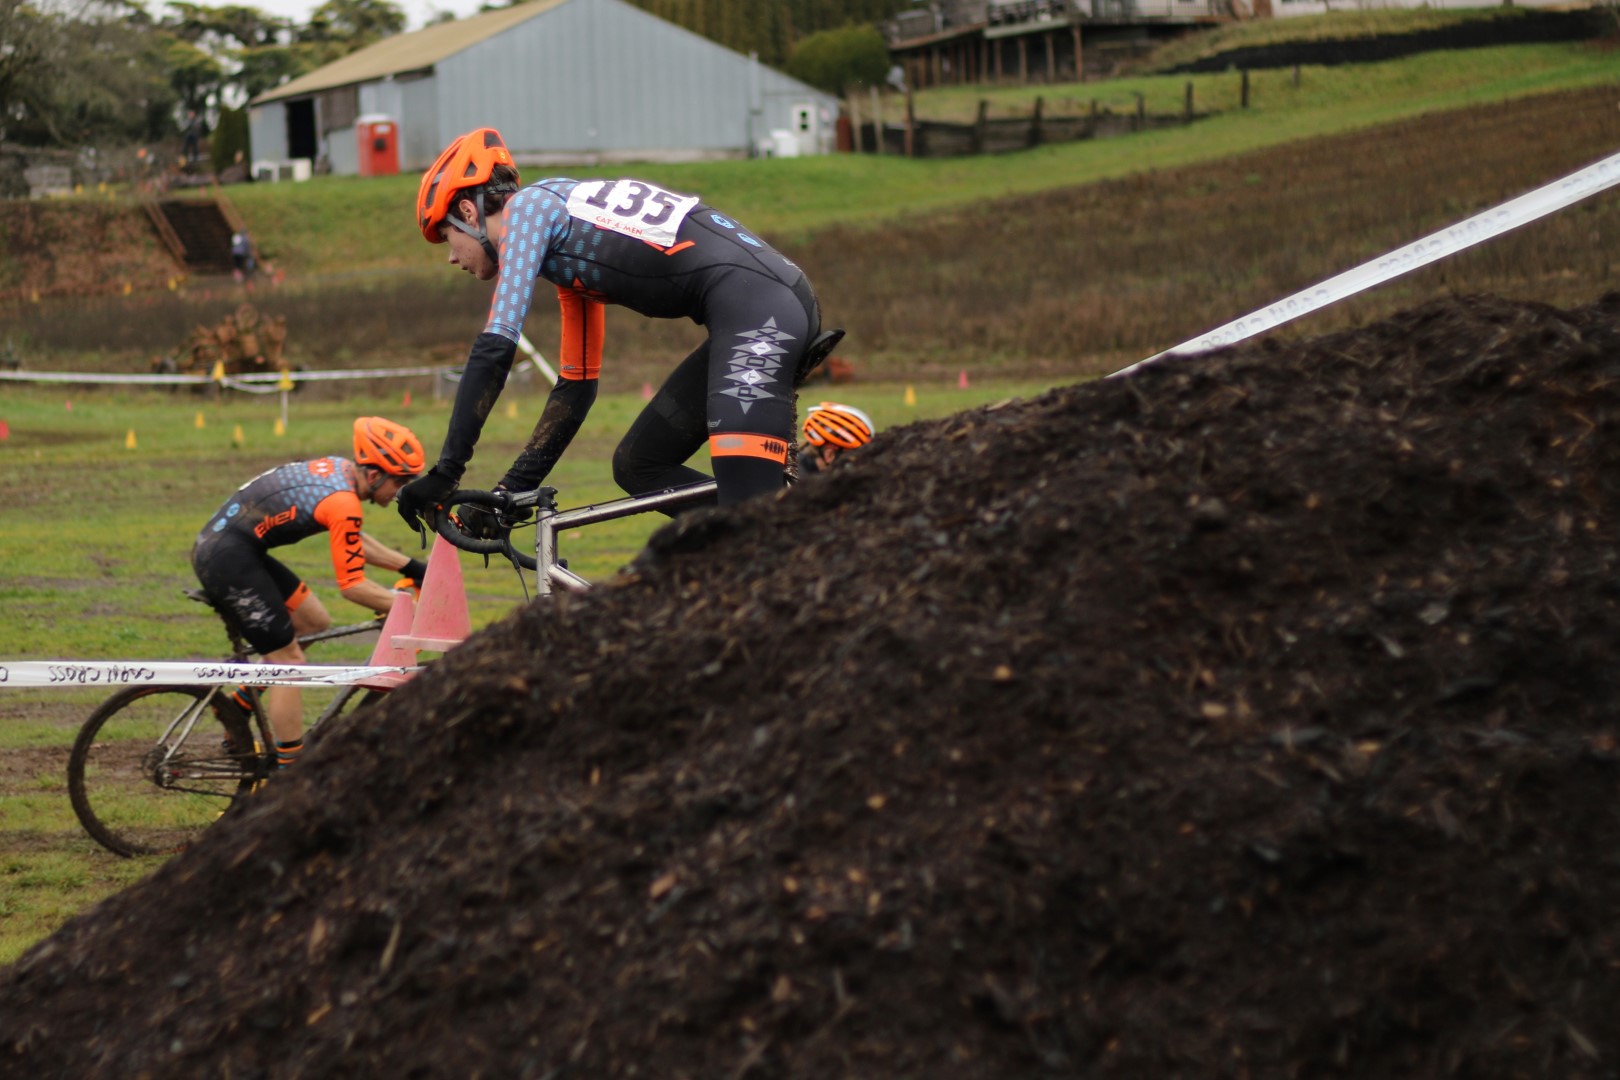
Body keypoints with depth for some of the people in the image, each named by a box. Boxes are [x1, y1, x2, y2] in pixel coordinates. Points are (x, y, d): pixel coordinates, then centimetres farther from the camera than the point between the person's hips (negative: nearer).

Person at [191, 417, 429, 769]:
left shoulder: (338, 469, 9)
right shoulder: (343, 501, -19)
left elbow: (353, 543, 24)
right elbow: (352, 586, -17)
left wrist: (409, 566, 20)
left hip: (215, 545, 10)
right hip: (229, 559, -10)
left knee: (314, 621, 16)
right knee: (288, 660, -4)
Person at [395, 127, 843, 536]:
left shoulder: (528, 206, 2)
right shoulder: (565, 250, 28)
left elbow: (496, 348, -8)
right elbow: (575, 388, 30)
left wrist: (445, 471, -6)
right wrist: (512, 488, 25)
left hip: (756, 303, -10)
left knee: (749, 518, -18)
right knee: (637, 466, 14)